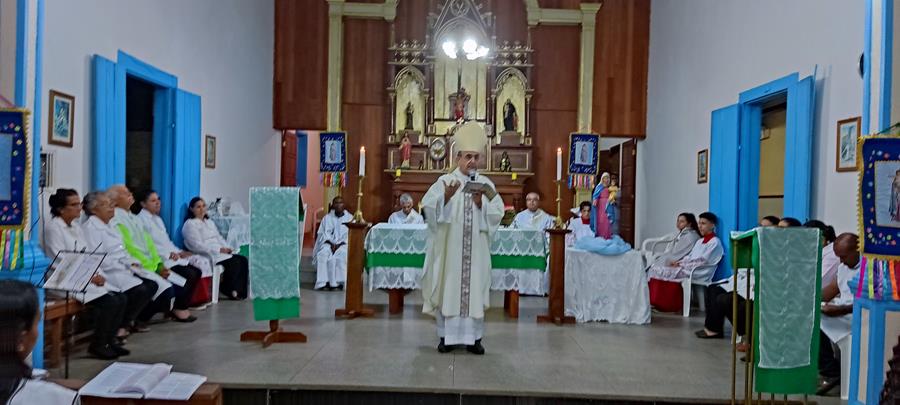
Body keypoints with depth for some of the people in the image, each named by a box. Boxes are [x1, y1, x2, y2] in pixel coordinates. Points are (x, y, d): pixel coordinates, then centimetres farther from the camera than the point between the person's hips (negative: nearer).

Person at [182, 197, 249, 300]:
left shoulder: (209, 222, 23)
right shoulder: (190, 224, -5)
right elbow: (198, 246, -16)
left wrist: (227, 248, -2)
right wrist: (219, 249, -20)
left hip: (221, 252, 8)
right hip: (207, 255, -8)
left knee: (243, 260, -12)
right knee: (234, 263, -25)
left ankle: (240, 291, -10)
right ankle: (229, 291, -7)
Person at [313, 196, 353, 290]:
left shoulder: (350, 218, 10)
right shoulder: (327, 218, 16)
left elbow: (350, 235, 0)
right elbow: (323, 233, 6)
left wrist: (339, 244, -15)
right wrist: (331, 243, -14)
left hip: (343, 244, -2)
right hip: (328, 243, 2)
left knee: (343, 254, -35)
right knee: (323, 253, -31)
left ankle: (340, 281, -35)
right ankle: (323, 281, -32)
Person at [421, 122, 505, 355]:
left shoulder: (487, 184, 6)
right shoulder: (444, 181, 0)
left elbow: (498, 214, 1)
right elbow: (428, 207, -9)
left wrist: (481, 204, -15)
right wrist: (446, 197, -23)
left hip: (476, 249, 2)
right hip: (450, 247, -1)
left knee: (475, 288, 4)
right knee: (448, 287, 2)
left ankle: (473, 337, 13)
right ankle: (447, 335, 13)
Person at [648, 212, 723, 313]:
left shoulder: (715, 242, -3)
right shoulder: (700, 241, 24)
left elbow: (703, 261, -12)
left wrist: (681, 264, -13)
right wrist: (678, 262, -1)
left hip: (697, 273, -8)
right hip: (688, 268, 8)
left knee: (662, 271, -23)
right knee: (655, 269, -11)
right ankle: (653, 300, -22)